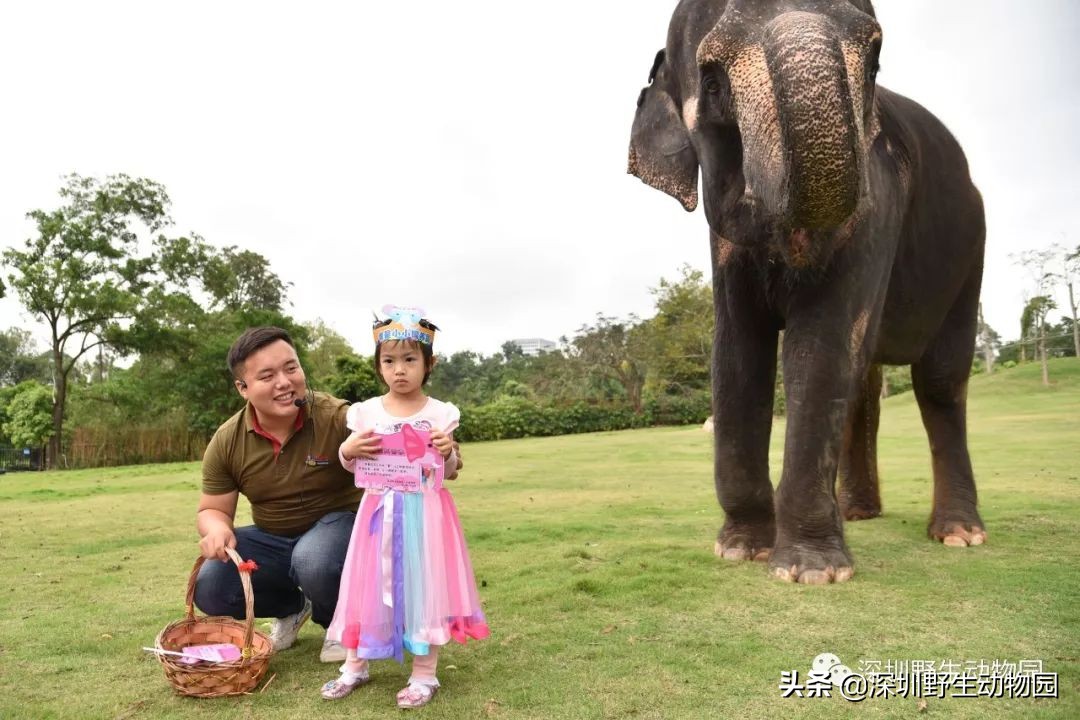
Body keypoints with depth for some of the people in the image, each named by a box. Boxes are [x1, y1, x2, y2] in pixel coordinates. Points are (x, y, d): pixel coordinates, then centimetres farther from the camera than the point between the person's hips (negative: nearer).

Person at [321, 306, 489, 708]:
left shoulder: (440, 413, -4)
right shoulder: (366, 412, 1)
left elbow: (448, 472, 2)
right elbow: (350, 466, 9)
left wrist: (448, 453, -19)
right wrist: (349, 450, -12)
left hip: (424, 510, -2)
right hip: (380, 511, 2)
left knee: (423, 584, 4)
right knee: (369, 585, 11)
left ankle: (424, 673, 19)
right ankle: (356, 665, 30)